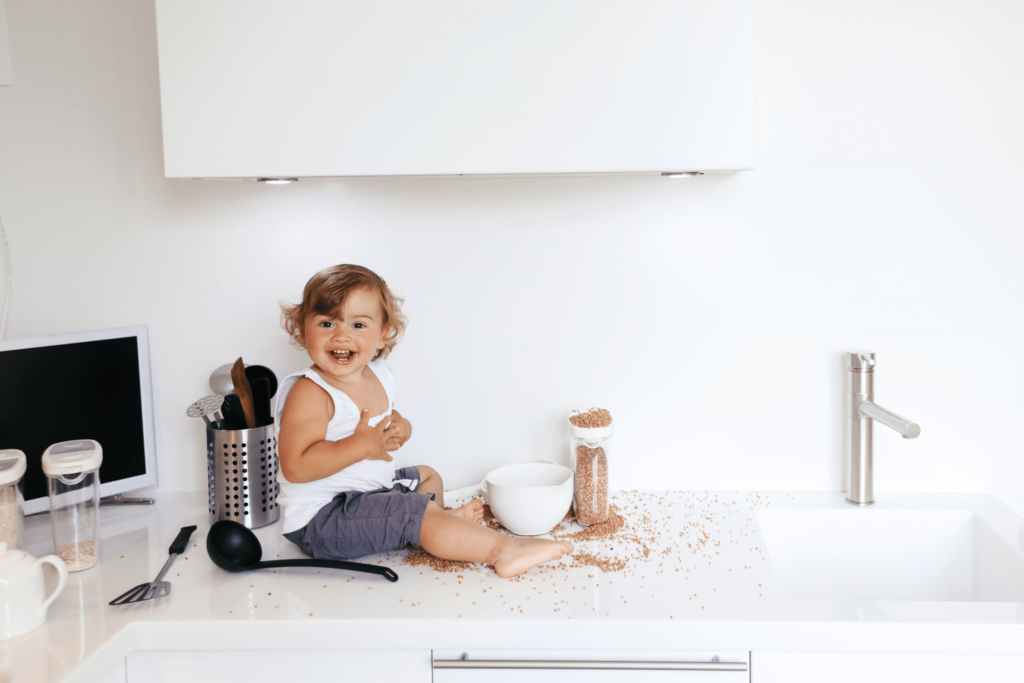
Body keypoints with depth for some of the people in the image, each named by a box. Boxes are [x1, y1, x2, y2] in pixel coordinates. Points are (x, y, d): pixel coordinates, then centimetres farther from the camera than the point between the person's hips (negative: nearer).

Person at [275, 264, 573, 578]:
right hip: (321, 515, -10)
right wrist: (363, 445, -28)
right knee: (419, 511, -22)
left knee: (427, 476, 27)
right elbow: (295, 466, -32)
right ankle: (502, 549, -19)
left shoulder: (378, 377, 4)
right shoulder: (309, 393, -23)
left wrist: (400, 429, -4)